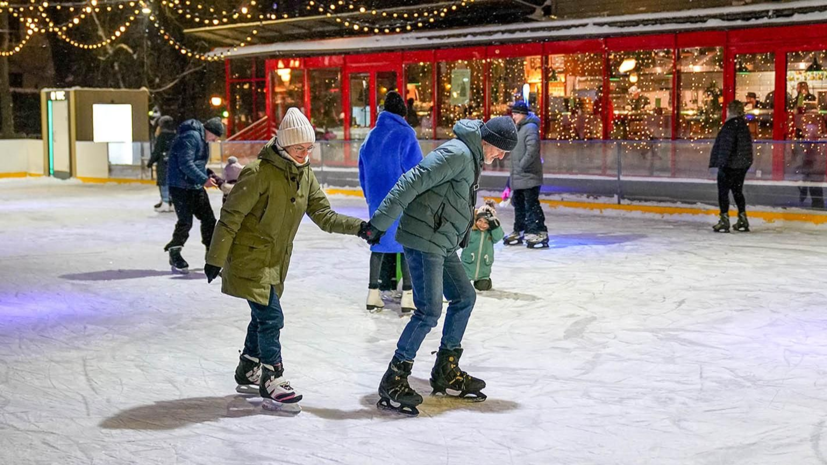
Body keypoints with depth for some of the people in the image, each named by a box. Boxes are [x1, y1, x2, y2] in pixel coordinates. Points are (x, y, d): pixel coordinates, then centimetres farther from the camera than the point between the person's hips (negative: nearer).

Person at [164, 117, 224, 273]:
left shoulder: (203, 139, 14)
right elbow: (186, 164, -25)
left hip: (196, 186, 10)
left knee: (208, 218, 8)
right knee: (185, 222, -8)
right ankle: (174, 254, 10)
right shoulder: (190, 137, -19)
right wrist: (204, 179, -24)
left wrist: (208, 176, 8)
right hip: (180, 186, -10)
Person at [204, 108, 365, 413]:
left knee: (263, 317, 19)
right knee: (271, 317, -10)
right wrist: (215, 259, -16)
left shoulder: (305, 175, 2)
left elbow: (324, 215, 1)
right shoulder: (260, 173, -21)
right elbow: (231, 216, -17)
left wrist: (358, 226, -14)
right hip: (249, 258, -8)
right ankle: (272, 383, 2)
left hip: (276, 261, 8)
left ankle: (248, 373, 37)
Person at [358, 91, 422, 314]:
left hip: (377, 201, 5)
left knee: (379, 243, 14)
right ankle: (408, 296, 1)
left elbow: (363, 172, 12)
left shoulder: (371, 136, 7)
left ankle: (373, 294, 17)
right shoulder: (406, 135, -11)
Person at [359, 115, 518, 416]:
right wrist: (379, 224, -25)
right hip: (423, 240, -11)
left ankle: (446, 371, 26)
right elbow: (412, 183, -22)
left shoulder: (472, 159, 17)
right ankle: (393, 381, -5)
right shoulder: (457, 154, -16)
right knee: (429, 311, -13)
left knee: (464, 297, 16)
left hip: (442, 244, 11)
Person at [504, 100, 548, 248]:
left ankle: (540, 234, -11)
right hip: (518, 177, 10)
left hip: (529, 176, -10)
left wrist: (522, 165, -20)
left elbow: (532, 150, -25)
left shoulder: (530, 128, -13)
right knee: (518, 204, 17)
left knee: (531, 205, -12)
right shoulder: (518, 128, 18)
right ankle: (519, 232, 26)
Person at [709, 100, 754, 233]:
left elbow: (727, 146, -23)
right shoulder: (743, 124, 11)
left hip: (730, 165, -9)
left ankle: (724, 221, -2)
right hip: (743, 164, 9)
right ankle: (743, 220, 18)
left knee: (723, 192, -1)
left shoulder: (731, 124, -16)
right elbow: (747, 145, 17)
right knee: (737, 191, 16)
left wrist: (721, 162, -22)